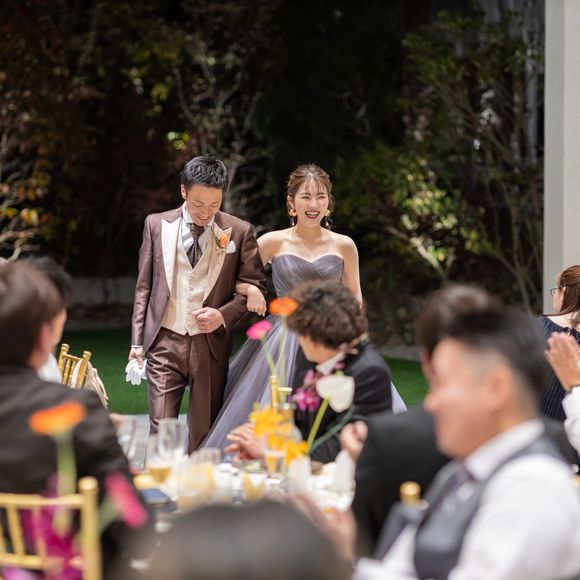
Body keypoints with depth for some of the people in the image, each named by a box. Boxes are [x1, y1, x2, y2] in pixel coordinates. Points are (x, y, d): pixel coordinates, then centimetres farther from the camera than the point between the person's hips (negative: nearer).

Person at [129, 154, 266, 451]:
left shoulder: (239, 231, 2)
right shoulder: (157, 225, 6)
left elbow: (253, 287, 7)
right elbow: (144, 287, 10)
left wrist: (224, 315, -11)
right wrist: (137, 341, 6)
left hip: (211, 346, 0)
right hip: (165, 343, 0)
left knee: (205, 437, 6)